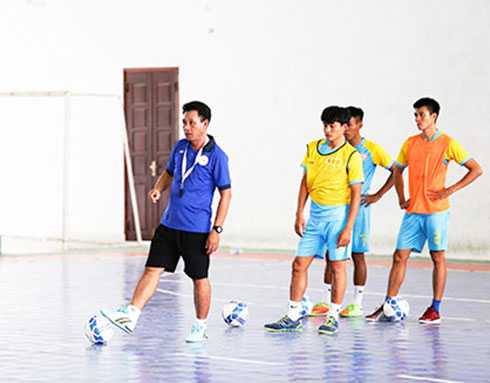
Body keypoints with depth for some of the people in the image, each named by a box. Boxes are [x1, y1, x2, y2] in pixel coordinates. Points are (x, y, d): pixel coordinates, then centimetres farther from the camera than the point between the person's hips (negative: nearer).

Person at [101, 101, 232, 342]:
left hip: (197, 229, -5)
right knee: (152, 269, -2)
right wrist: (159, 188, 3)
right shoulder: (180, 147, 8)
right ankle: (130, 316, -8)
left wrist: (217, 230, -13)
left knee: (199, 278, 4)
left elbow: (226, 194, -8)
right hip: (169, 224, 6)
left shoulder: (216, 156, -10)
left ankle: (201, 327, 18)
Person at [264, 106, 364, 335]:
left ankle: (333, 317, 10)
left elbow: (356, 194, -10)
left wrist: (348, 228, -15)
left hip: (338, 214, -5)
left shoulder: (351, 156, -9)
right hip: (315, 213, 5)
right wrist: (299, 214, 6)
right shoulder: (313, 149, 7)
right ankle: (293, 317, 9)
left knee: (337, 266, 0)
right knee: (299, 264, 3)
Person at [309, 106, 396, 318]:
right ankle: (326, 302, 9)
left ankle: (357, 304, 5)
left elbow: (396, 171, 0)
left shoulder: (372, 150, -4)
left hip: (358, 208, -4)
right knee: (330, 254, 3)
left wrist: (377, 196, -5)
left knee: (358, 255, -1)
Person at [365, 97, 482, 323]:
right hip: (413, 211, 5)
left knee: (438, 257, 1)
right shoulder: (410, 143, 9)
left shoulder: (447, 144, -5)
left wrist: (450, 190, -11)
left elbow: (476, 170, -4)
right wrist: (401, 198, 11)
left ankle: (435, 310, 6)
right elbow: (398, 170, 24)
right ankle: (387, 306, 6)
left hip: (436, 210, -5)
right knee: (399, 256, 2)